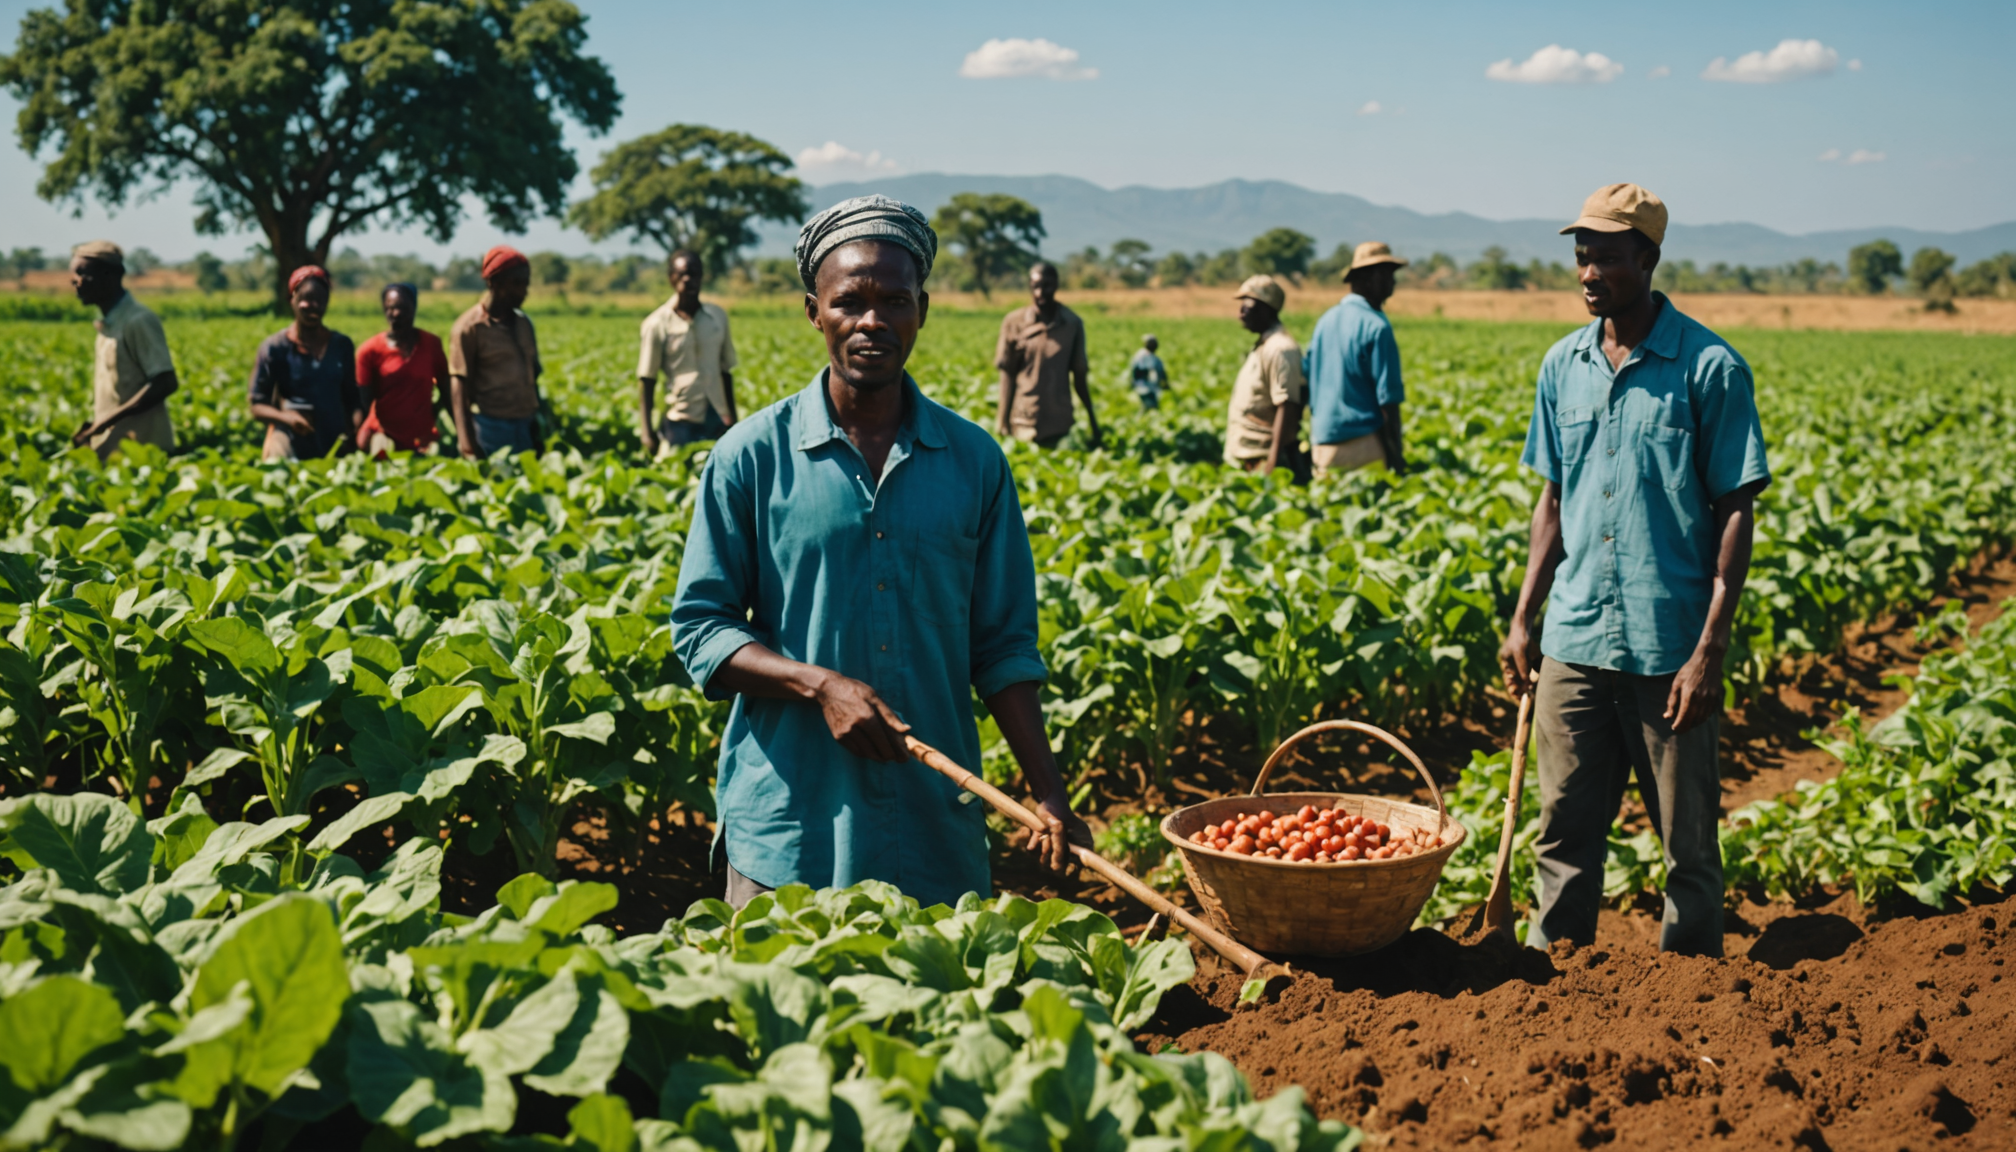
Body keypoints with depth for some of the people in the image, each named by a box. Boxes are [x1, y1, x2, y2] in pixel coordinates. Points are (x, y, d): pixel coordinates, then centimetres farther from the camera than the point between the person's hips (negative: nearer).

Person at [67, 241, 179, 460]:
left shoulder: (138, 321, -14)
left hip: (140, 450, -8)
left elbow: (165, 383, -20)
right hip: (110, 450, 8)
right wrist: (93, 425, 5)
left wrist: (108, 419, -19)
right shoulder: (108, 323, 13)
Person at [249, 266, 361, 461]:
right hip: (291, 449, -3)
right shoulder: (274, 348, 0)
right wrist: (286, 417, -20)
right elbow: (257, 406, -1)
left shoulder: (342, 346, 9)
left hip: (336, 446, 3)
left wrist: (357, 427, -9)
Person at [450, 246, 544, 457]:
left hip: (526, 429, 6)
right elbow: (459, 389, -10)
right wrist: (468, 446, -18)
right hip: (490, 429, -6)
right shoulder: (469, 328, -6)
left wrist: (538, 429, 19)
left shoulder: (525, 323, 12)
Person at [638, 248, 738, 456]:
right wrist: (646, 432, -8)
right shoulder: (658, 324, -5)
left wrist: (733, 420, 15)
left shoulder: (718, 316, 4)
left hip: (718, 421, 3)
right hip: (679, 423, -3)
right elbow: (646, 381, -3)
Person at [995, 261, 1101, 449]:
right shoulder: (1013, 322, -2)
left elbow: (1079, 376, 8)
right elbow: (1007, 374, -1)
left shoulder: (1073, 324, 2)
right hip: (1022, 423, -1)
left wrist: (1092, 421, 9)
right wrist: (1003, 422, -5)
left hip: (1059, 424, 1)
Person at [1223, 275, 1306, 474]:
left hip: (1264, 458, -10)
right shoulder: (1262, 345, 15)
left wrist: (1272, 462, -26)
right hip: (1247, 457, 10)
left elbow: (1287, 408, -21)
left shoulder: (1280, 349, -15)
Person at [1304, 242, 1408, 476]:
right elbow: (1388, 399, -13)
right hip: (1363, 441, -8)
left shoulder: (1325, 321, 11)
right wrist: (1395, 457, -10)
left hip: (1323, 447, 8)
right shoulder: (1376, 327, -11)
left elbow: (1307, 384, 14)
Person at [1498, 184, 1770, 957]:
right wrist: (1523, 618, 10)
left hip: (1670, 646, -4)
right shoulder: (1563, 365, 8)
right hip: (1574, 640, 4)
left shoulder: (1710, 368, -7)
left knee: (1688, 841, 8)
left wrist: (1710, 649, -13)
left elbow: (1735, 513, -7)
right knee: (1566, 830, 11)